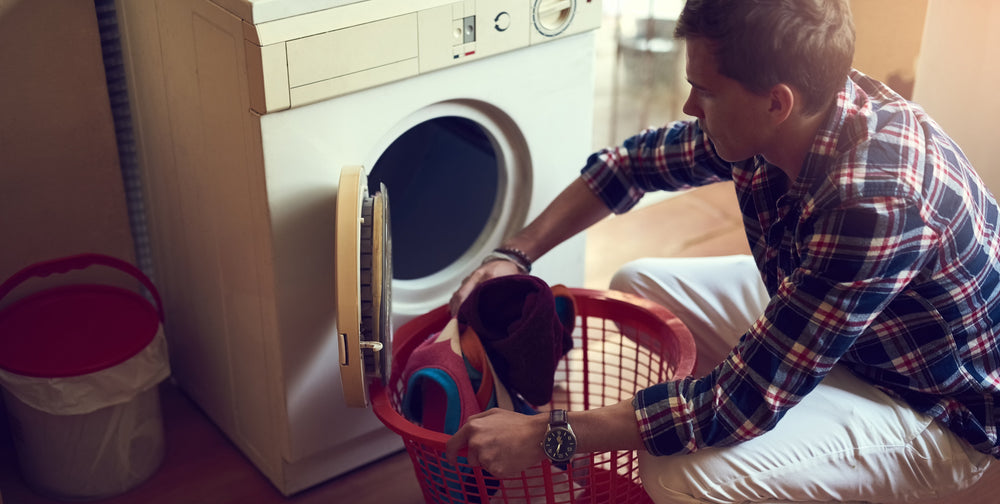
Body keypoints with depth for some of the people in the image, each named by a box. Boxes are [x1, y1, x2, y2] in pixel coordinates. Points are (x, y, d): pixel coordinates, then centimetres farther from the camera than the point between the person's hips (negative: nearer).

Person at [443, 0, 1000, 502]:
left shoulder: (876, 203, -40)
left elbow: (743, 402, -35)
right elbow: (636, 163, 4)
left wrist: (544, 435, -32)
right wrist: (515, 254, -4)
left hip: (938, 406, -8)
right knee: (639, 285, 8)